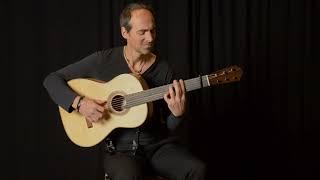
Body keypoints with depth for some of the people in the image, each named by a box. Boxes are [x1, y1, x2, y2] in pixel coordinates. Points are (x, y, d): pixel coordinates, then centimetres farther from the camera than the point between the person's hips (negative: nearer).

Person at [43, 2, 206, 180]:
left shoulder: (164, 70, 0)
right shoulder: (103, 60, -5)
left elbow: (169, 126, 4)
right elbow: (51, 80, -3)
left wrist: (178, 113, -18)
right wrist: (79, 102, -19)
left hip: (159, 144, 3)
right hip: (120, 147, -2)